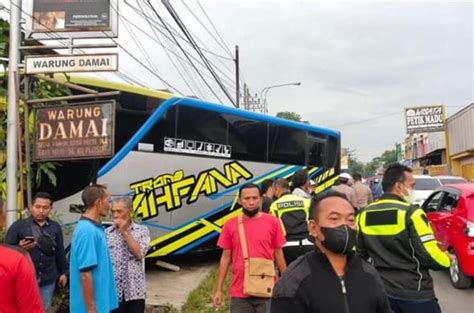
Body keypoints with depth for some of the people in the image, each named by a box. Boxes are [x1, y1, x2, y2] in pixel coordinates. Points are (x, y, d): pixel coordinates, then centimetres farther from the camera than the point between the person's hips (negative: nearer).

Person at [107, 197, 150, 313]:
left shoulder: (142, 231, 1)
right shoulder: (106, 233, 2)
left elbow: (139, 254, -12)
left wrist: (125, 232, -11)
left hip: (135, 291, -1)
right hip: (113, 291, 1)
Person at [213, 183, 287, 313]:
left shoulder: (272, 222, -3)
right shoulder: (230, 225, -2)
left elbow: (278, 253, 4)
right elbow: (226, 257, 3)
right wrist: (218, 289, 3)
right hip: (239, 292, 1)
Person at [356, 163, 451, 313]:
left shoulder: (364, 215, 1)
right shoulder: (411, 213, -15)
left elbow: (359, 252, 6)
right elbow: (429, 254, -16)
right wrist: (447, 260, 4)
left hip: (381, 290, 5)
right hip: (414, 293, -5)